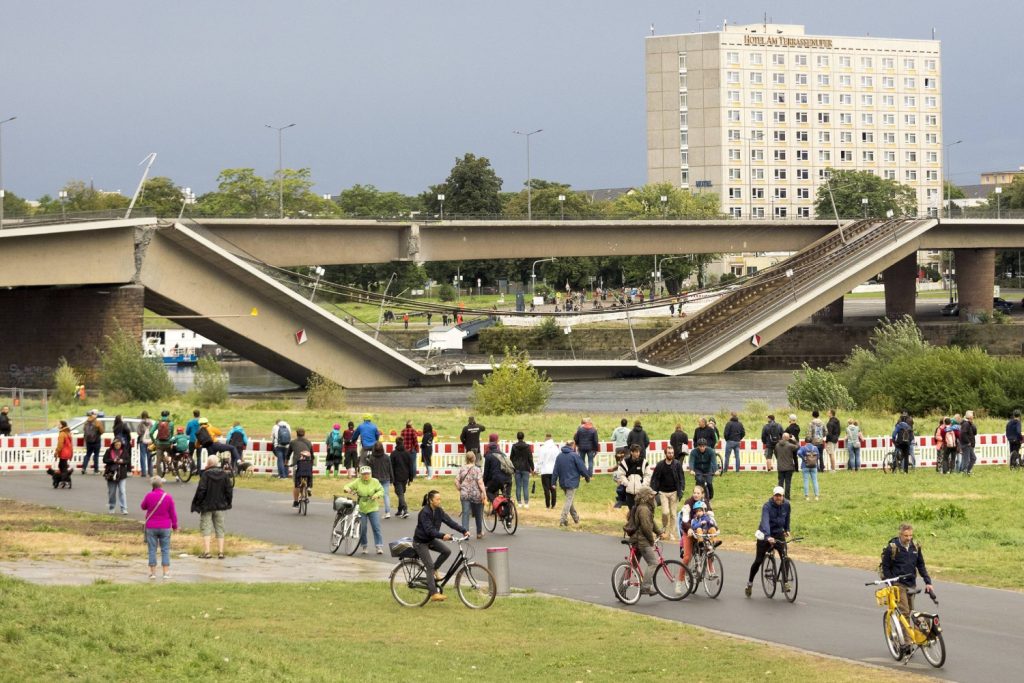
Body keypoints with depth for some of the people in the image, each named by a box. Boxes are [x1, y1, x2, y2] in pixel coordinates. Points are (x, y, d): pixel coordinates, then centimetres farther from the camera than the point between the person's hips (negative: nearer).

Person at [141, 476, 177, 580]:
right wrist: (175, 525, 11)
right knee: (165, 550, 6)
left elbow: (143, 506, 9)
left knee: (152, 549, 6)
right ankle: (166, 572, 2)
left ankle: (153, 572, 6)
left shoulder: (149, 496, -9)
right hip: (165, 528, 0)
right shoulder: (168, 497, -7)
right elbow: (173, 513, -1)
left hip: (151, 527, 0)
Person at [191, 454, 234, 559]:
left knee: (206, 528, 2)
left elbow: (201, 490, -15)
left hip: (207, 505, -4)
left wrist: (197, 503, -5)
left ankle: (206, 552, -5)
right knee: (220, 529, 9)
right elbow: (229, 490, 2)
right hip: (220, 506, 4)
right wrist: (227, 503, 13)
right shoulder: (224, 474, 1)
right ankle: (220, 552, 6)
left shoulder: (205, 474, -12)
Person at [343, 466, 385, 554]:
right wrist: (347, 489, -21)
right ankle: (364, 546, 18)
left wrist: (377, 495, -19)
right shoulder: (358, 482, 1)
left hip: (373, 508, -1)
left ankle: (379, 546, -4)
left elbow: (381, 490, 2)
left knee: (376, 528, -6)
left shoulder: (375, 482, 2)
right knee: (362, 528, 3)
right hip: (361, 509, 1)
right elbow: (348, 487, 2)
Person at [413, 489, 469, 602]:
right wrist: (442, 536, -43)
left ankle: (435, 569, 12)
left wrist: (464, 531, -17)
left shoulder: (439, 511, -2)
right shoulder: (425, 512, -24)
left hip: (430, 540, 7)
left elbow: (450, 521, -7)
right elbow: (429, 530, -31)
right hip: (420, 542, -7)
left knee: (447, 551, -12)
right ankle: (433, 593, -15)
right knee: (430, 566, -14)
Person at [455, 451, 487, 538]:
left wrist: (459, 490, 13)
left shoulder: (461, 469, 2)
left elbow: (456, 481, -1)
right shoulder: (477, 470, -8)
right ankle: (479, 533, 26)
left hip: (464, 495, 2)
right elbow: (480, 482, -14)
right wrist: (484, 493, -12)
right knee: (478, 514, 15)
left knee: (465, 514, 0)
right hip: (476, 495, -2)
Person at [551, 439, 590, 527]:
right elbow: (582, 468, -7)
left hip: (563, 482, 6)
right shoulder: (574, 455, -11)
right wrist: (587, 477, 9)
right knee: (569, 500, -4)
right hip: (572, 482, -6)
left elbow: (555, 470, 5)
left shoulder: (559, 456, 4)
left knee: (569, 500, 19)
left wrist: (553, 482, 7)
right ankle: (563, 519, -12)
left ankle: (576, 517, 30)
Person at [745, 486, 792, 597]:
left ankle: (785, 582, -13)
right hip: (765, 535, -3)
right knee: (758, 560, 0)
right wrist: (768, 537, -48)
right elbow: (765, 521, -34)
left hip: (779, 533, 3)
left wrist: (787, 529, 23)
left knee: (785, 557, -17)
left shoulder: (786, 505, -5)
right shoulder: (767, 506, -20)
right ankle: (749, 583, 18)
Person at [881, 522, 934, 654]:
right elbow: (885, 568, -4)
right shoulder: (892, 548, -10)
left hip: (911, 584, 6)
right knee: (904, 611, -16)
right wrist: (891, 583, -12)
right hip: (898, 584, -6)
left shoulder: (915, 547, 5)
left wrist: (928, 582, 5)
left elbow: (921, 565, 13)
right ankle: (906, 642, -19)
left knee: (909, 612, 9)